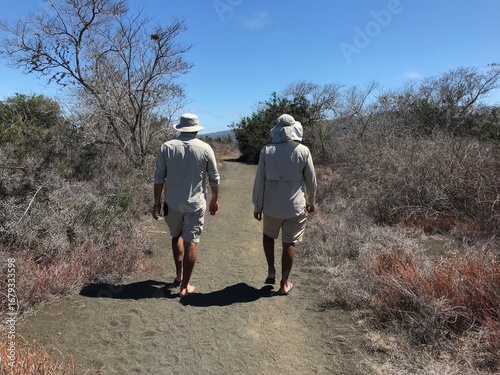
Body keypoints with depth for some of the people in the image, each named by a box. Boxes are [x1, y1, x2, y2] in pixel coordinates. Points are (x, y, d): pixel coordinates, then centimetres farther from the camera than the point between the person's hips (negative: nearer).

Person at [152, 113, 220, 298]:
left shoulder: (167, 147, -5)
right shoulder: (205, 148, -6)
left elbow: (159, 177, -4)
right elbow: (214, 178, 0)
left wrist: (157, 203, 5)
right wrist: (214, 200, 14)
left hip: (172, 203, 2)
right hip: (196, 204, -1)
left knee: (176, 236, 24)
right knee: (190, 243, 5)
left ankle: (179, 275, 32)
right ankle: (185, 286, 13)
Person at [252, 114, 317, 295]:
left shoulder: (267, 150, -5)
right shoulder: (303, 151, -7)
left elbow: (259, 180, -3)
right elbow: (311, 180, 0)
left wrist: (257, 205, 5)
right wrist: (310, 202, 15)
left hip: (271, 205, 1)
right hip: (295, 205, -1)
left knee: (268, 236, 25)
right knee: (289, 243, 9)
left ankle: (271, 271, 23)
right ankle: (284, 283, 18)